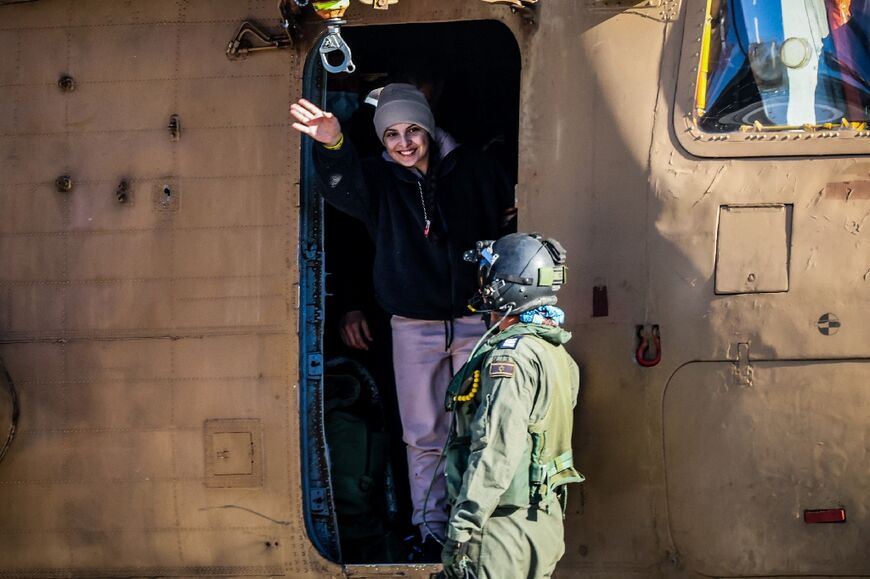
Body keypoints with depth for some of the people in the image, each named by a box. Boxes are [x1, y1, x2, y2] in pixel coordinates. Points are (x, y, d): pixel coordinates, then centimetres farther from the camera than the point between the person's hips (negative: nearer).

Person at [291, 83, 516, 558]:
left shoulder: (473, 170, -3)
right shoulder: (380, 180, -3)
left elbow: (510, 215, 12)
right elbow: (344, 187, -27)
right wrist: (332, 145, -50)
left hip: (475, 323, -1)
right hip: (414, 328, 1)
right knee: (424, 436, 7)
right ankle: (430, 528, 16)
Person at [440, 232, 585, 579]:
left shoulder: (511, 356, -17)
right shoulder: (554, 352, 13)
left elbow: (496, 455, -23)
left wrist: (461, 531, -22)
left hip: (506, 529, -10)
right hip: (546, 522, 10)